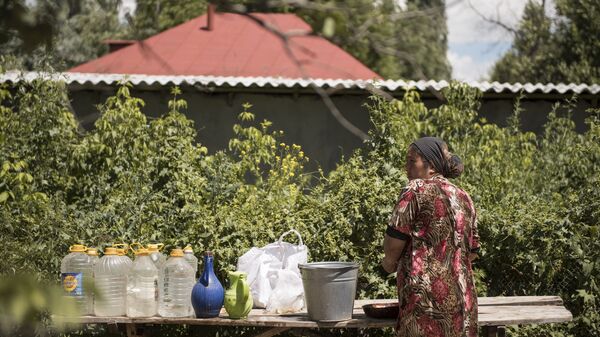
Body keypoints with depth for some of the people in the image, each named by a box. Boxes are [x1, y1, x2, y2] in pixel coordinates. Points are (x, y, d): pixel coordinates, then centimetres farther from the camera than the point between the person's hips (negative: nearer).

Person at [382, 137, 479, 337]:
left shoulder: (417, 189, -5)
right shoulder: (464, 198, 15)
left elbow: (393, 243, -9)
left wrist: (390, 262, 10)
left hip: (425, 294, -7)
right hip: (463, 296, 7)